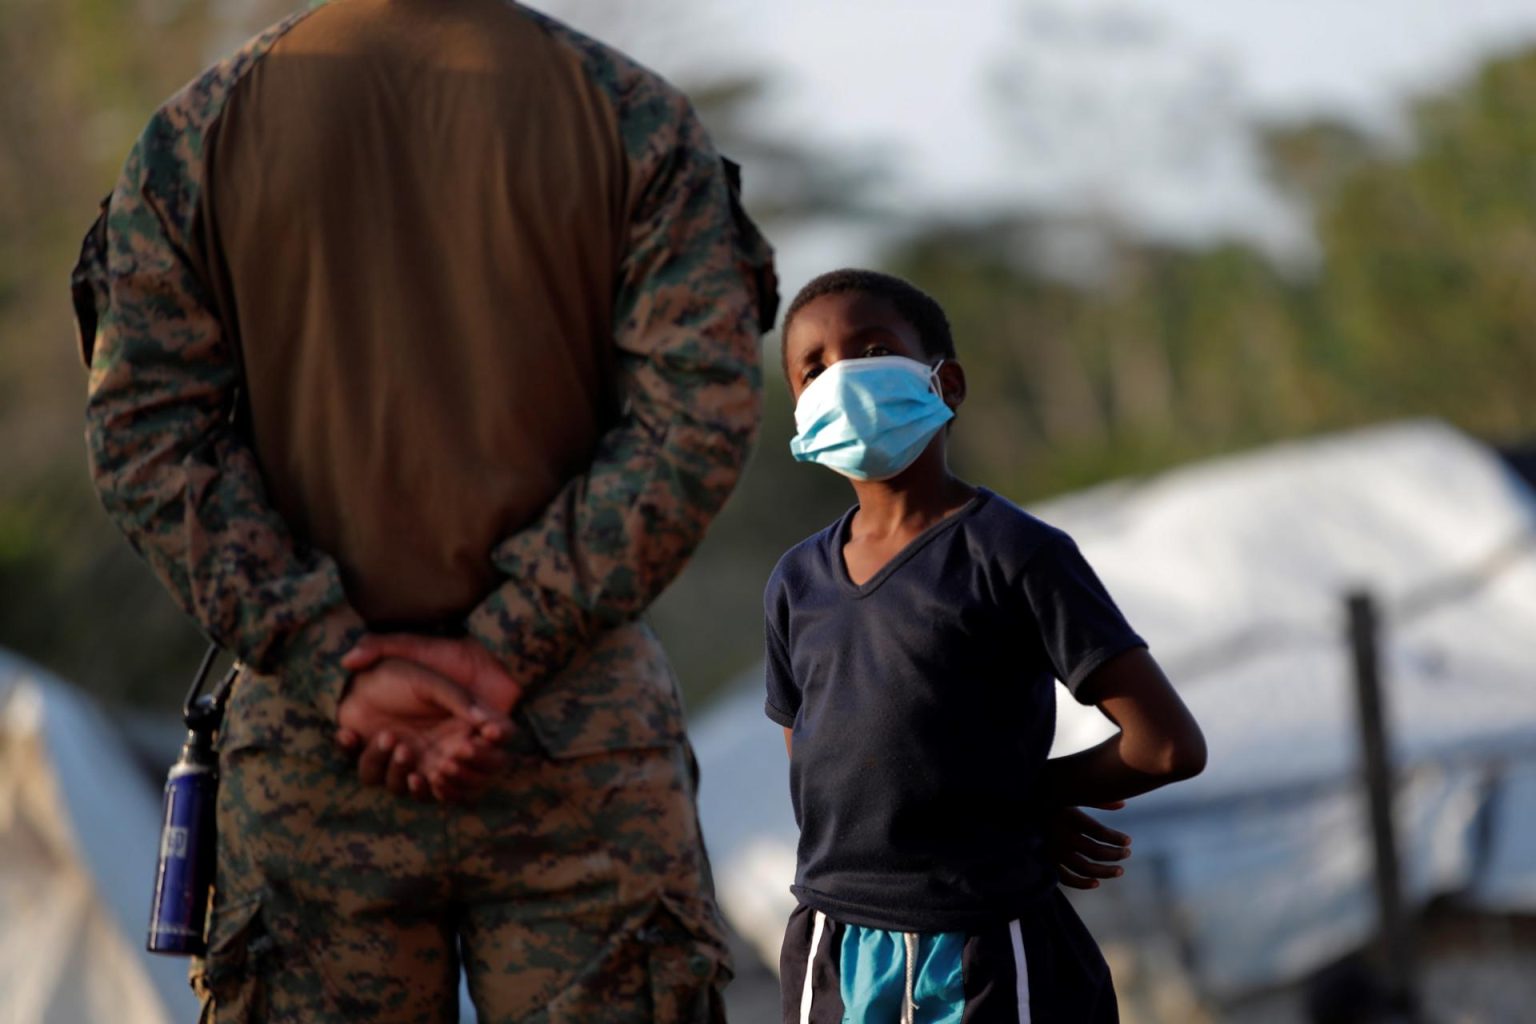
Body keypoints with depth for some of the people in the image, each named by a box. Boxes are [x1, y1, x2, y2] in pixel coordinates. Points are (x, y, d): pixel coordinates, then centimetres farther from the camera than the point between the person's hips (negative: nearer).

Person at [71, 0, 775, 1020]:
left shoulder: (198, 128, 5)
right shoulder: (636, 116, 1)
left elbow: (146, 435, -2)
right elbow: (697, 418, -7)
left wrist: (337, 665, -7)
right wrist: (505, 653, -10)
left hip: (305, 746, 1)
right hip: (581, 744, -1)